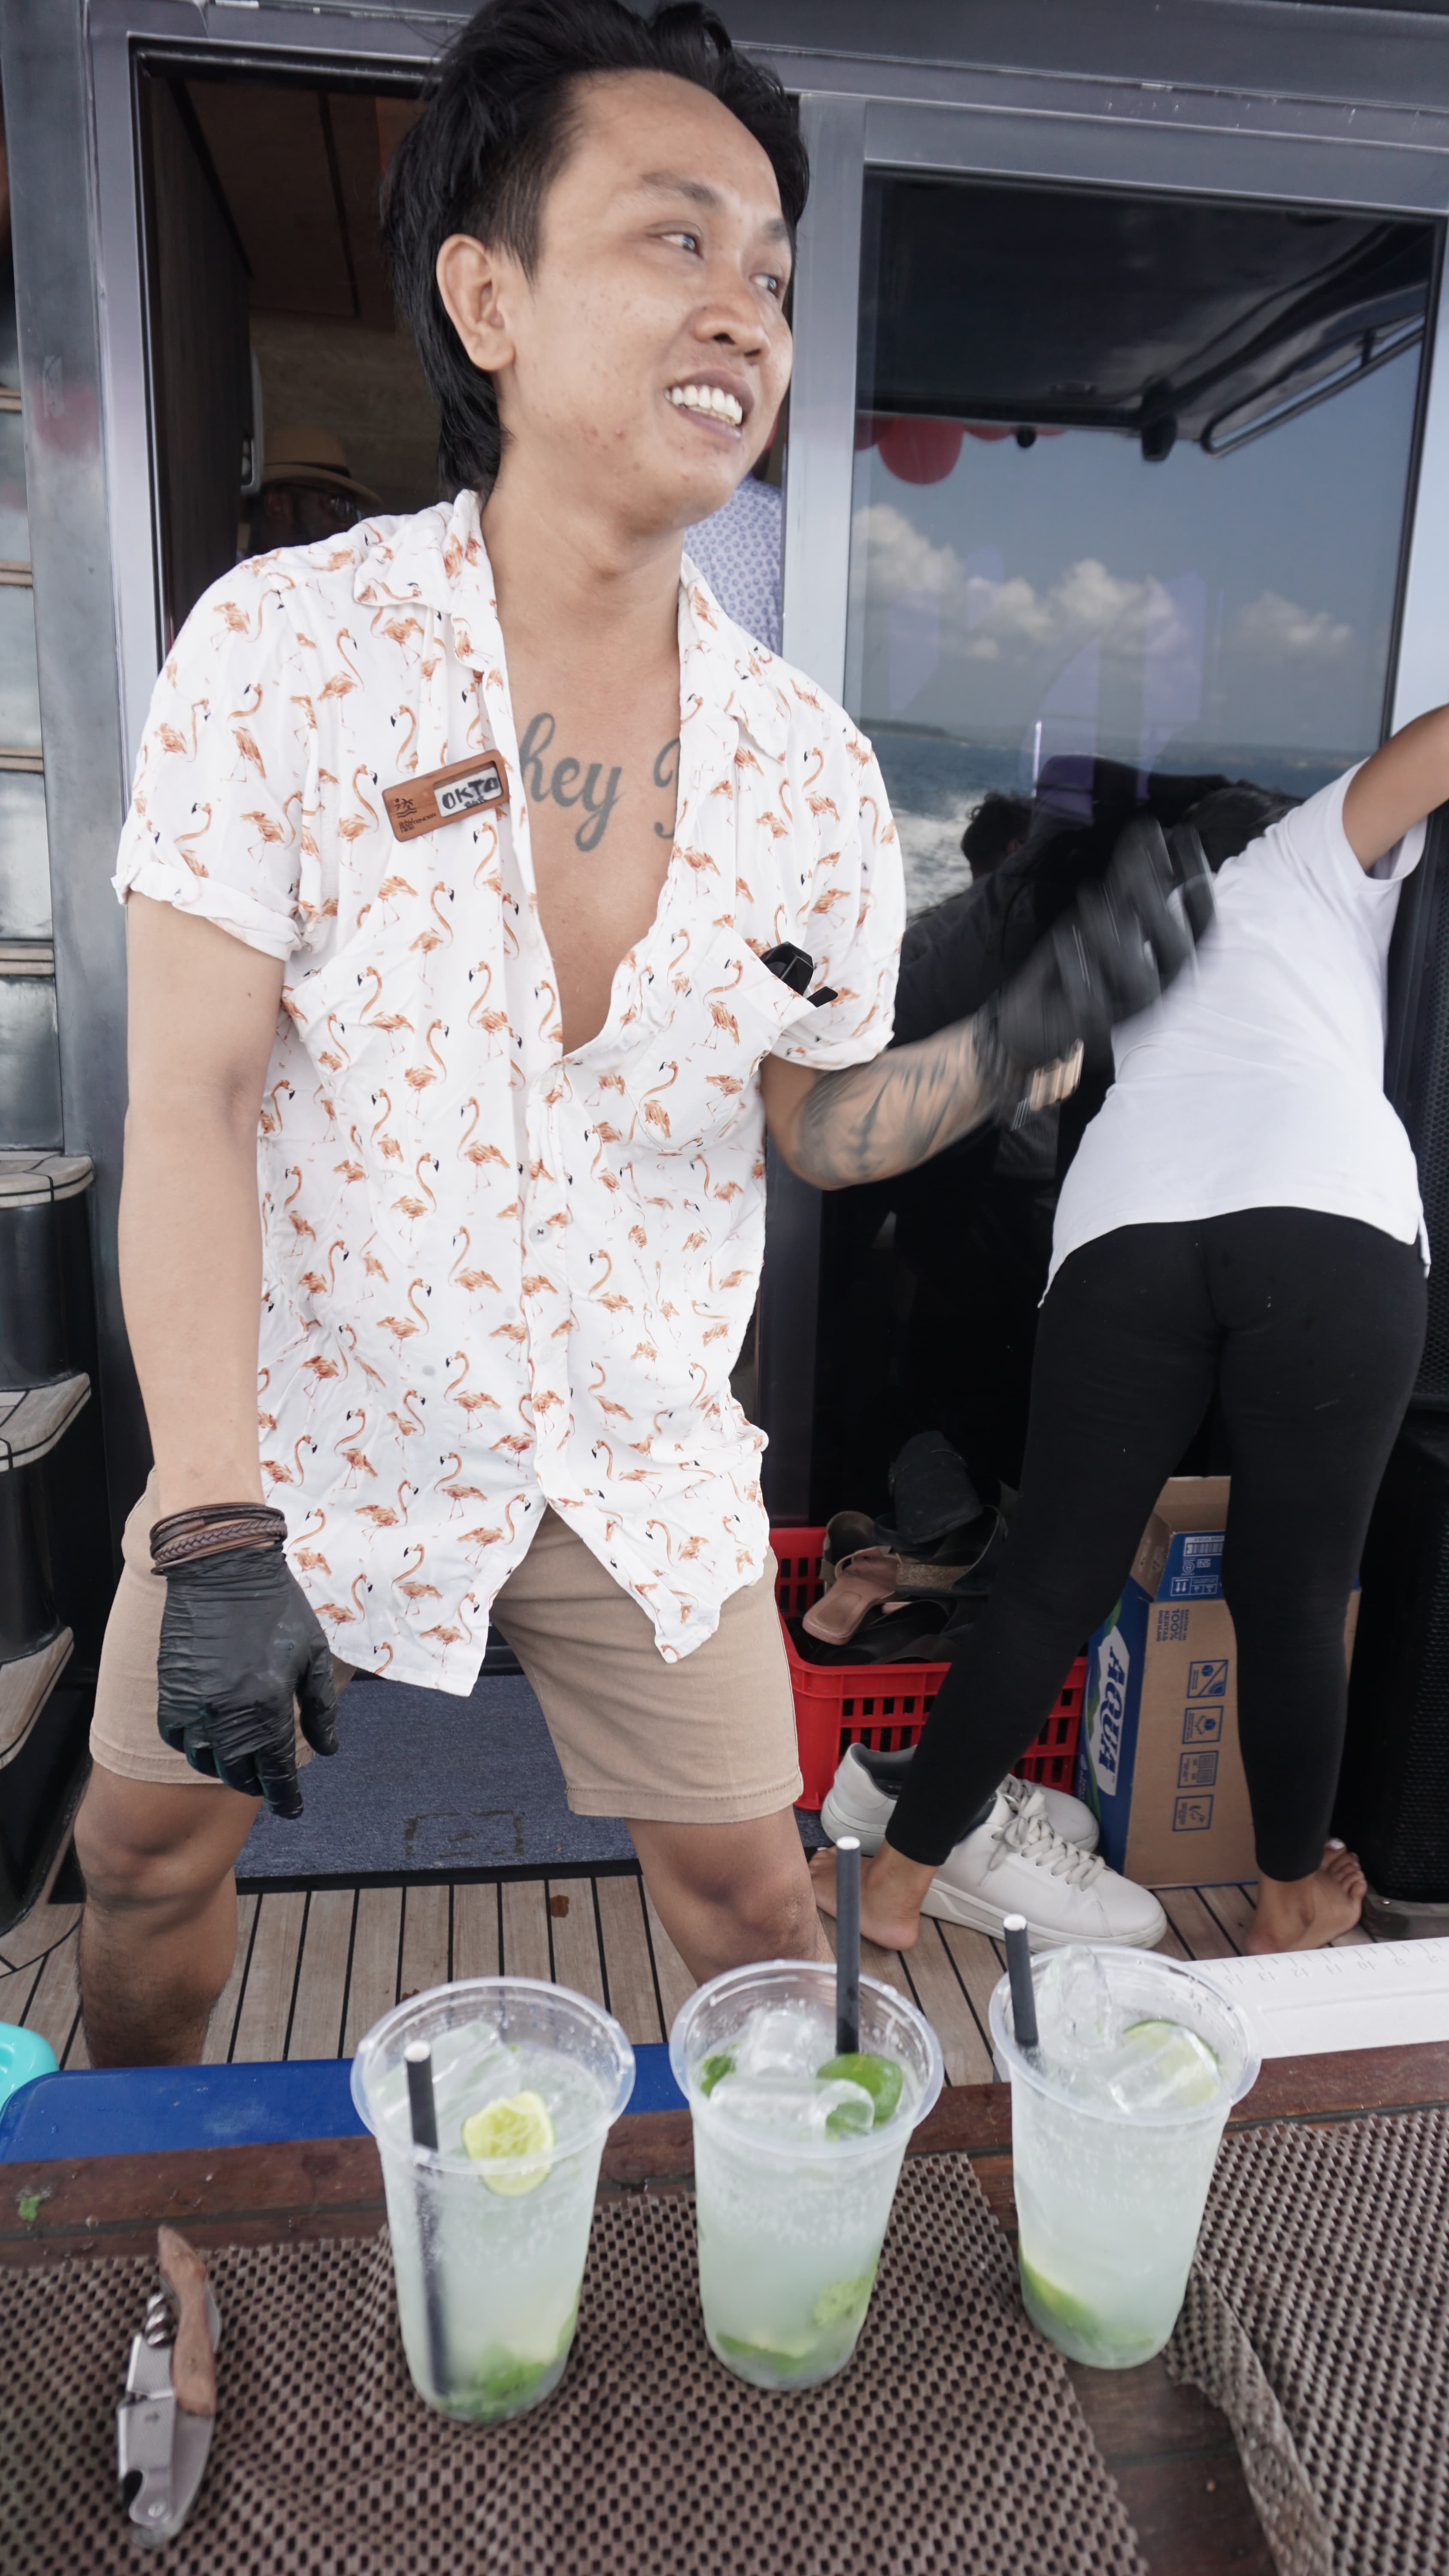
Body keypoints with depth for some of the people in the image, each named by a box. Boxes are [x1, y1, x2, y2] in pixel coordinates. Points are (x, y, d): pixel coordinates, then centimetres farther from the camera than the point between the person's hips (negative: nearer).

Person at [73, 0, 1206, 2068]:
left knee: (750, 1890, 11)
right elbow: (190, 1104, -16)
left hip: (643, 1465, 2)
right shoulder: (285, 645, -15)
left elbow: (821, 1121, 3)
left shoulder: (811, 769, -7)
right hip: (311, 1424, 0)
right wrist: (212, 1531, -21)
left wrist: (1007, 1052, -19)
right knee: (149, 1844, 15)